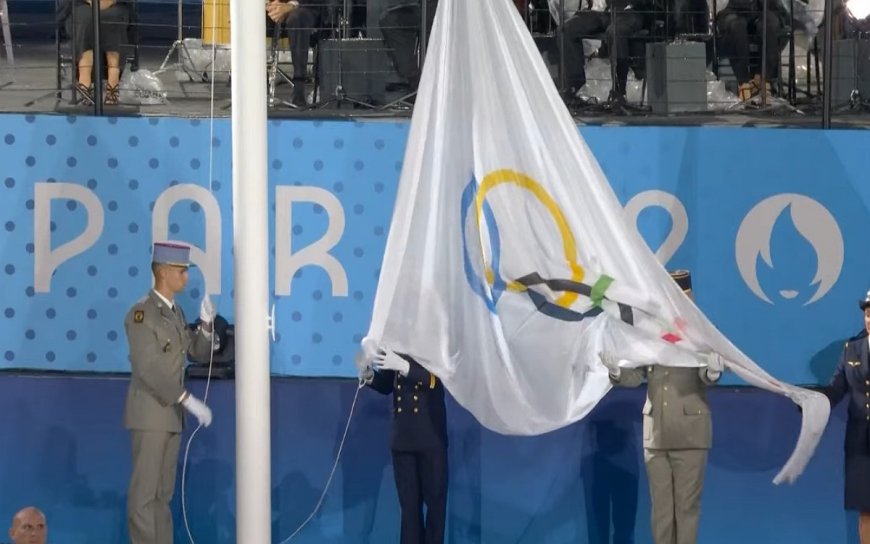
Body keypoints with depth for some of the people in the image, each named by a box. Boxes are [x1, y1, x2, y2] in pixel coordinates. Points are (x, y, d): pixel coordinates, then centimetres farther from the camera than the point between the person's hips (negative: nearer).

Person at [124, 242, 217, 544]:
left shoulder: (174, 312, 12)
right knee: (145, 493, -7)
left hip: (170, 414, 9)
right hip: (149, 415, -9)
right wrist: (189, 400, -23)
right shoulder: (141, 314, -15)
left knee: (163, 493, 10)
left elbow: (198, 352, 15)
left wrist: (206, 323, -3)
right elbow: (149, 369, -22)